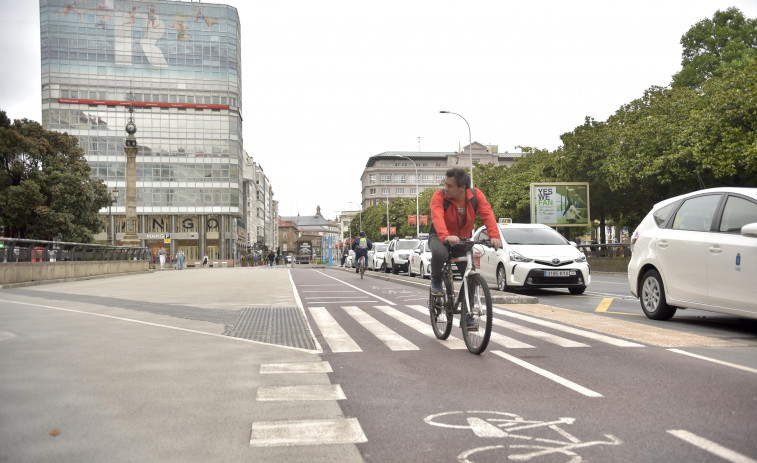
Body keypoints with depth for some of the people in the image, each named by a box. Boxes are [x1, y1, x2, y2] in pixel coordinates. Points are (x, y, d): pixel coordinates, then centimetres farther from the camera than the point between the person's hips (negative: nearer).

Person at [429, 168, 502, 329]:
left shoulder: (476, 196, -14)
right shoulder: (439, 196, -22)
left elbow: (487, 214, -26)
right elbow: (437, 217, -39)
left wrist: (494, 236, -44)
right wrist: (446, 237, -59)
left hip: (463, 239, 3)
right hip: (440, 237, -3)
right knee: (439, 254, -38)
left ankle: (467, 317, 9)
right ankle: (436, 281, -5)